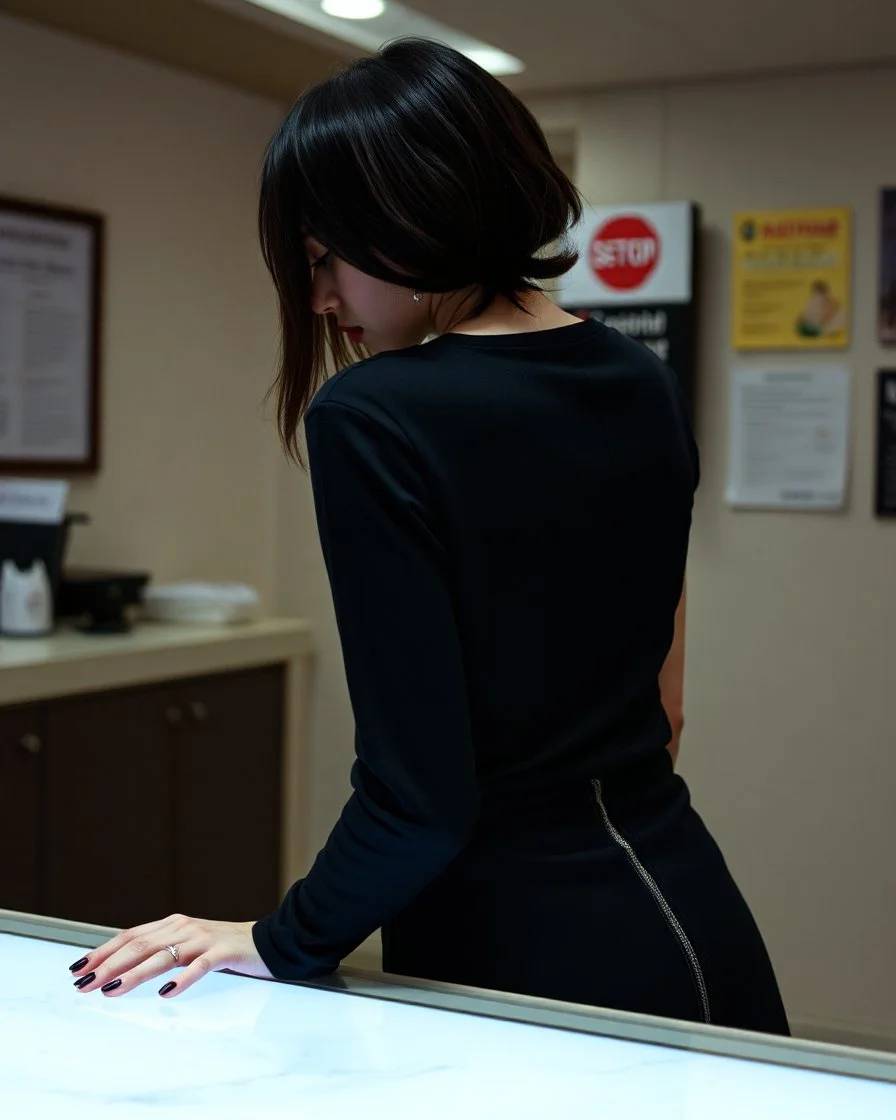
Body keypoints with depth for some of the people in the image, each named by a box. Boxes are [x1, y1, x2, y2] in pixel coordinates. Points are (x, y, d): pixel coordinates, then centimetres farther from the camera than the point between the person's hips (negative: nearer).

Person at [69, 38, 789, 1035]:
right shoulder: (645, 389, 2)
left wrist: (282, 942, -8)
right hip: (691, 917, 7)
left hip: (527, 959, -6)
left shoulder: (371, 420, -20)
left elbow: (419, 794, -20)